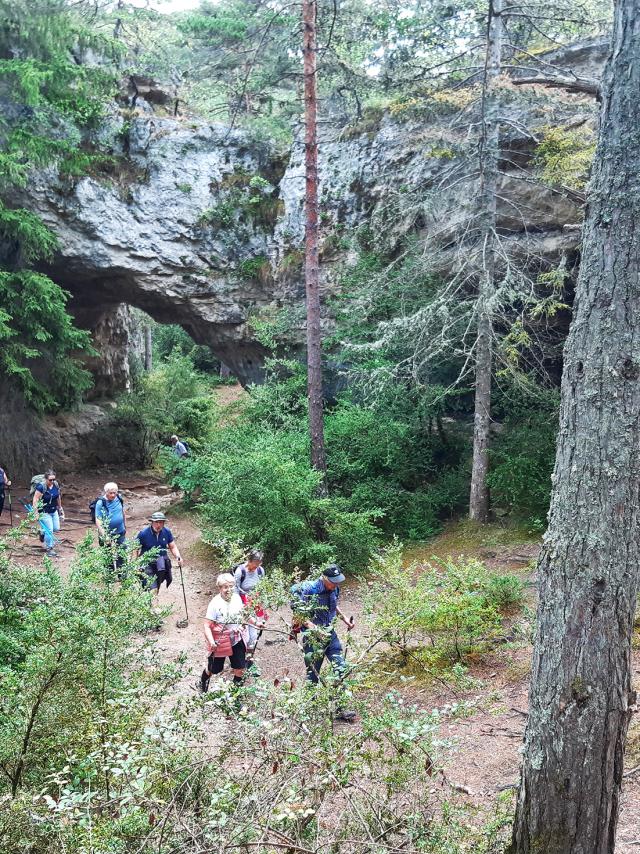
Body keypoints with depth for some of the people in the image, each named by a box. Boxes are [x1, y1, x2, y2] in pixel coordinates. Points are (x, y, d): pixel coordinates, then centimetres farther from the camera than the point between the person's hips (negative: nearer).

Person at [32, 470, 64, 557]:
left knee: (56, 528, 14)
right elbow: (35, 501, -22)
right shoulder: (41, 487, -23)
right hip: (44, 512, -7)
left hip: (54, 511, 7)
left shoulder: (56, 485, -4)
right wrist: (36, 514, -24)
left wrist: (60, 508, 18)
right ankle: (49, 548, 9)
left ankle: (43, 532, 42)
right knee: (49, 530, -7)